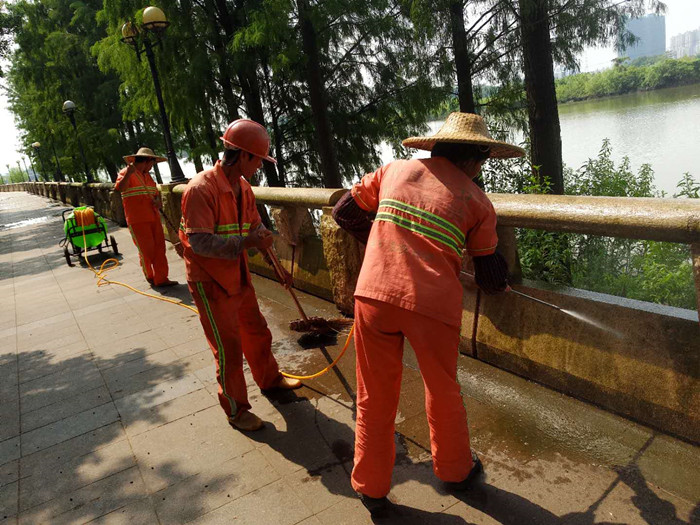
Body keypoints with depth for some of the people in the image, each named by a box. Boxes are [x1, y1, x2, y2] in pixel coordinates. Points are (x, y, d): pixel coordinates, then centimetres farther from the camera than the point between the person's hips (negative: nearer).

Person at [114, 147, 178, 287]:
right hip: (137, 220, -7)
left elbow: (156, 192, 23)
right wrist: (128, 173, -39)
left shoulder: (147, 175, 18)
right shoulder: (126, 173, -6)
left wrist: (158, 201, 1)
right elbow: (120, 188, -24)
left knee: (159, 248, 4)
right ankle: (149, 276, 17)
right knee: (146, 250, -1)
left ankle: (161, 278, 9)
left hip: (153, 217, 7)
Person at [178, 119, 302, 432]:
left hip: (238, 277, 8)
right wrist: (245, 242, -38)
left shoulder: (243, 188, 4)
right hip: (209, 282, -8)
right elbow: (198, 242, -30)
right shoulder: (201, 189, -24)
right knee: (228, 348, 2)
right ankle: (235, 409, 21)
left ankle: (269, 378, 45)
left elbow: (257, 228, 12)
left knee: (257, 332, 21)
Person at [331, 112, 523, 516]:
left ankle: (372, 488, 32)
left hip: (374, 296, 2)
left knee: (376, 396, 16)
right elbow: (491, 277, 16)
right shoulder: (478, 202, 8)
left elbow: (345, 213, 19)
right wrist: (503, 280, 39)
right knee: (443, 391, 22)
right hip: (434, 306, -1)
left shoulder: (395, 170, 13)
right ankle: (455, 470, 45)